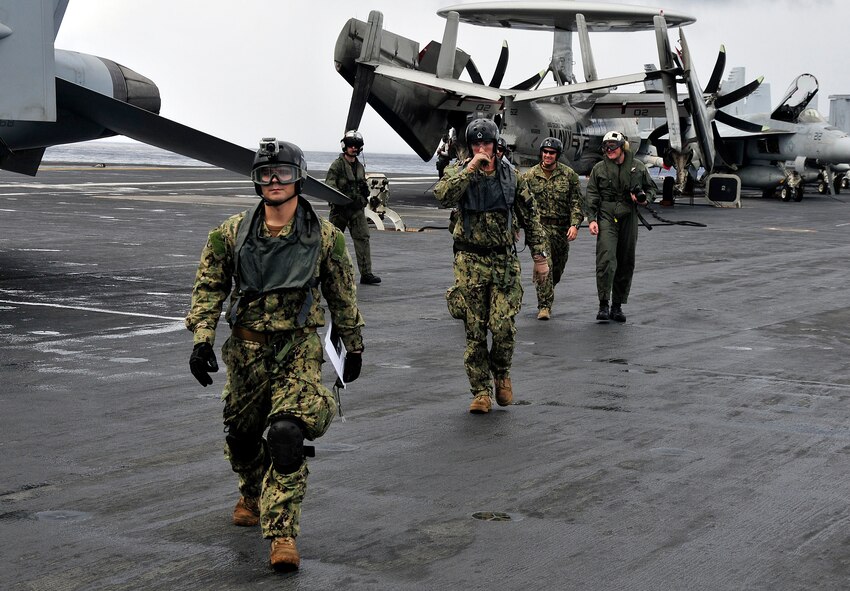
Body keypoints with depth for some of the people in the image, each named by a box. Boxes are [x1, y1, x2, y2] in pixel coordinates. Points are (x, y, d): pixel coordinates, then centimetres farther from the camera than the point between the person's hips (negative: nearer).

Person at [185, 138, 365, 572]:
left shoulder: (325, 237, -2)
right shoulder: (231, 233, -1)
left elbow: (343, 296, 8)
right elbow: (209, 288, 4)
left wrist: (353, 346, 13)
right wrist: (202, 339, -7)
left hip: (298, 349, -3)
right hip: (246, 349, 3)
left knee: (287, 434, -20)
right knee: (241, 432, 16)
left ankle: (282, 532, -12)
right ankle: (252, 495, 48)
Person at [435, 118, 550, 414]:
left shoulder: (510, 175, 5)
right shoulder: (459, 173, -1)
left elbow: (530, 216, 11)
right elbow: (443, 195, -25)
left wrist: (540, 256, 8)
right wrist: (471, 168, -24)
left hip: (505, 261, 1)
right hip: (470, 262, -1)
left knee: (504, 327, -10)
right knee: (475, 331, 1)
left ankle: (501, 373, 18)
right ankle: (481, 392, 11)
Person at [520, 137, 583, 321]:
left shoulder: (569, 175, 2)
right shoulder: (530, 175, 2)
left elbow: (577, 202, 0)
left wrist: (575, 224, -11)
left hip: (562, 228, 2)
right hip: (540, 225, -2)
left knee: (558, 266, 13)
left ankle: (547, 293, 41)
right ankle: (544, 305, -14)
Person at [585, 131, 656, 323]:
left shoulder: (637, 167, 7)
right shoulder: (599, 168, 5)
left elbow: (652, 188, 17)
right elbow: (591, 195, 5)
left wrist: (645, 199, -5)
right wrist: (591, 219, -5)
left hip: (629, 219, 2)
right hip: (606, 219, -2)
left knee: (626, 264, 7)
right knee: (606, 261, -16)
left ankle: (617, 306, 17)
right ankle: (603, 305, -11)